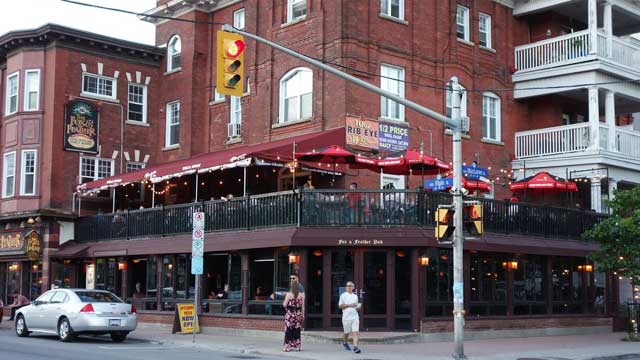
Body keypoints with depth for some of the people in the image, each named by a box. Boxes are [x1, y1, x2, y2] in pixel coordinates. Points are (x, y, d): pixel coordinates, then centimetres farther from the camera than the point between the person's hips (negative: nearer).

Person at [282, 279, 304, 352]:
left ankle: (288, 346, 5)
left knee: (289, 330, 5)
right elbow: (302, 306, 2)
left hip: (290, 314, -3)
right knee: (297, 331, 10)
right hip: (298, 314, 3)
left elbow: (284, 304, -8)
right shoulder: (301, 295, -2)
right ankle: (297, 346, 13)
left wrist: (283, 302, 14)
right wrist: (303, 315, 9)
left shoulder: (289, 294, -11)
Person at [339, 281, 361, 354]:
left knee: (356, 332, -12)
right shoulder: (343, 295, 1)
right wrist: (349, 305, -14)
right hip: (346, 317, -3)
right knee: (346, 333, 9)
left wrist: (358, 307, 2)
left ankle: (355, 347, -17)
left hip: (355, 317, 3)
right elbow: (340, 306, -5)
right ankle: (345, 343, 37)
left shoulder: (355, 296, 15)